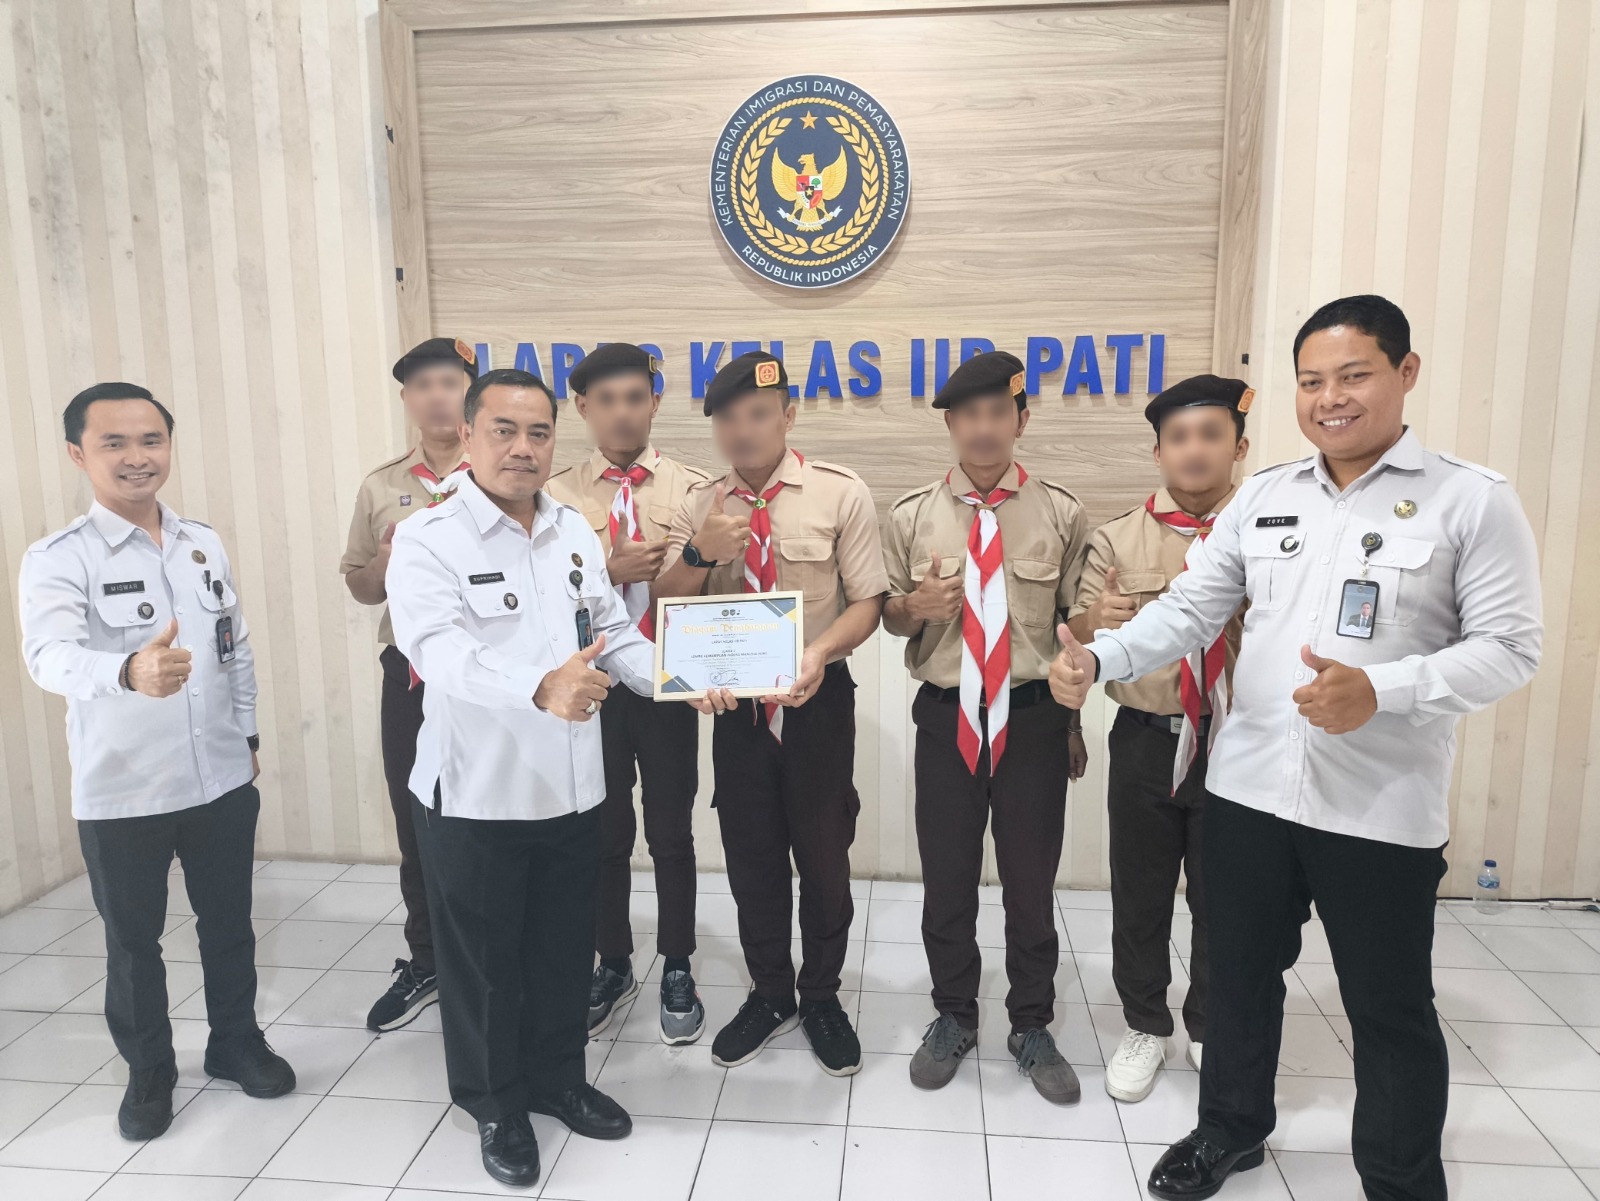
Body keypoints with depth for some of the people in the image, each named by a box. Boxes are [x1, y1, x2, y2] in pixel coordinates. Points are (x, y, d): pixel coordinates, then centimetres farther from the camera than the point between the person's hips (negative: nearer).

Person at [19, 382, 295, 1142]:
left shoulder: (205, 544, 3)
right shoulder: (57, 559, -12)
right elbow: (49, 656, -30)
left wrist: (247, 735, 13)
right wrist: (129, 672, -51)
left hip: (221, 779, 4)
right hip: (120, 794, -3)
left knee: (228, 922, 17)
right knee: (133, 941, 14)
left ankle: (236, 1041, 38)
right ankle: (148, 1073, 35)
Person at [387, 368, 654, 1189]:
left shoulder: (576, 532, 7)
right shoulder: (426, 539, -13)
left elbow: (617, 636, 11)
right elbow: (440, 651, -29)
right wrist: (541, 687, -46)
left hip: (570, 789, 5)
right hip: (474, 794, -5)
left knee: (565, 951, 19)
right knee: (482, 962, 13)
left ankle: (557, 1079, 42)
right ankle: (495, 1104, 35)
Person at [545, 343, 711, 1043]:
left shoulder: (692, 489, -1)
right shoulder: (556, 496, 1)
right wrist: (610, 572, -19)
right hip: (591, 686, 1)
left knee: (671, 833, 10)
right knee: (602, 834, 14)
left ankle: (677, 972, 28)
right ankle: (613, 967, 34)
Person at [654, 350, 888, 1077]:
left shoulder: (840, 494, -8)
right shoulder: (698, 506, 2)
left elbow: (866, 603, -8)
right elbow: (667, 610, 1)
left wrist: (821, 652, -26)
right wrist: (698, 551, -18)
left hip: (818, 699, -3)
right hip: (735, 700, 3)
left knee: (823, 854, 11)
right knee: (750, 858, 14)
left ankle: (821, 998, 34)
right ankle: (769, 995, 36)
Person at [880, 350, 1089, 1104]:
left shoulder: (1061, 514, -1)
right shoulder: (912, 515, 1)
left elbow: (1077, 622, 6)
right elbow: (889, 617, 7)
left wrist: (1075, 719, 9)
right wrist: (914, 606, -16)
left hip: (1034, 719, 0)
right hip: (946, 718, 1)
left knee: (1031, 881, 11)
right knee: (946, 880, 12)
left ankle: (1031, 1028, 32)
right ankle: (953, 1017, 34)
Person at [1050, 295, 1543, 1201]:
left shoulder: (1475, 501, -5)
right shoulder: (1262, 497, 6)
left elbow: (1510, 647, -9)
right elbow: (1189, 613, 3)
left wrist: (1380, 691, -25)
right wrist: (1097, 658, -15)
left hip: (1385, 810, -3)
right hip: (1250, 789, 4)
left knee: (1390, 1008, 12)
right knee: (1242, 973, 19)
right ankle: (1232, 1128, 43)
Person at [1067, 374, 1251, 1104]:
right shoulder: (1117, 540, 2)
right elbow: (1077, 641, -3)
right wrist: (1093, 623, -26)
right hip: (1146, 742, 1)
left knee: (1221, 897, 13)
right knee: (1139, 894, 11)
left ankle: (1211, 1031, 36)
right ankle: (1144, 1029, 32)